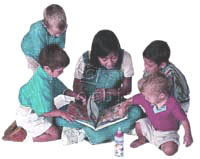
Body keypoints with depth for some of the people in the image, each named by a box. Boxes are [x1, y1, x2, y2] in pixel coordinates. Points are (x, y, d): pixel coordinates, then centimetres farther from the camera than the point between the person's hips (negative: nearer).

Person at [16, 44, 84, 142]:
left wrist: (74, 95, -2)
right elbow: (44, 111, -29)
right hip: (30, 116, -9)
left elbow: (61, 88, 10)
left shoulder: (48, 75, -9)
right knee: (54, 134, -6)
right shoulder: (41, 86, -37)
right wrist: (61, 113, -19)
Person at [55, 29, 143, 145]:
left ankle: (85, 132, -27)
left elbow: (127, 88, -5)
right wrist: (82, 97, -26)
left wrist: (108, 92, -23)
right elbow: (77, 87, -2)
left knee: (136, 113, -32)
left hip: (113, 105, 0)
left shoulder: (125, 58, -14)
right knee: (61, 118, -28)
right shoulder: (85, 60, -14)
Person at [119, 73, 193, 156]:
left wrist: (187, 134, -19)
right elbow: (131, 100, -3)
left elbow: (184, 119, -18)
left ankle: (162, 145, 9)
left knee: (170, 150, -30)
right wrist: (124, 106, -21)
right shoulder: (145, 97, -17)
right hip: (151, 128, 5)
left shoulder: (172, 104, -29)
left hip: (167, 133, -5)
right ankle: (142, 139, 16)